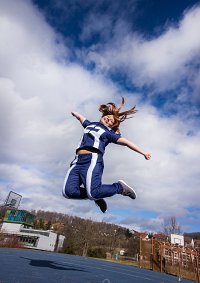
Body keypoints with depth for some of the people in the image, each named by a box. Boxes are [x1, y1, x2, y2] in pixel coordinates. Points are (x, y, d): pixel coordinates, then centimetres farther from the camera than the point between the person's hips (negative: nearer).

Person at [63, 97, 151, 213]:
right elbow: (80, 117, 49)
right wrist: (74, 113, 67)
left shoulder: (109, 133, 15)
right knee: (68, 191, -18)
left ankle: (120, 187, 1)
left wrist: (144, 152, 2)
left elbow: (127, 142, 8)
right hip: (77, 161, 5)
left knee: (93, 193, -26)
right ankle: (95, 196, 7)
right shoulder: (90, 125, 30)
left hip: (93, 160, -5)